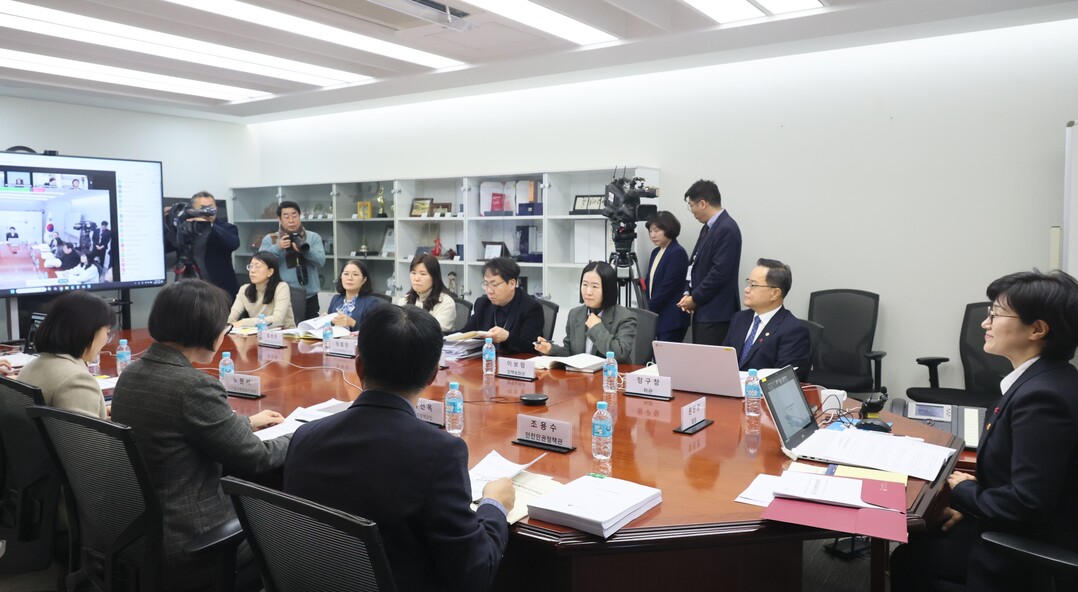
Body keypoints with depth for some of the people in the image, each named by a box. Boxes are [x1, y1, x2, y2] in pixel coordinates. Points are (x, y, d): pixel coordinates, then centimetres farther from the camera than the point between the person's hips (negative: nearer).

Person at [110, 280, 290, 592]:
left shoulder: (131, 374, 1)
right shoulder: (194, 385, -25)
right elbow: (255, 460, -14)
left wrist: (246, 423, 27)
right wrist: (298, 439, 5)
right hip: (184, 546, -8)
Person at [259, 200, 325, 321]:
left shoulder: (313, 237, 6)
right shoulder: (269, 239, 6)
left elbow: (321, 260, -8)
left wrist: (305, 250, -25)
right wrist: (277, 248, -20)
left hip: (309, 298, 1)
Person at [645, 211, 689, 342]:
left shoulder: (677, 253, -11)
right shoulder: (656, 252, 15)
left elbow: (667, 287, -17)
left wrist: (649, 310, -13)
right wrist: (647, 309, 7)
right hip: (656, 317, 8)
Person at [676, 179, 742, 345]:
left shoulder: (727, 229, -16)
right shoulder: (709, 227, 14)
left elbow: (720, 272, -21)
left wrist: (695, 298, -11)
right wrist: (688, 293, 4)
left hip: (715, 314, -9)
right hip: (702, 310, 9)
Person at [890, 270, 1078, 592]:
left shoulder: (1041, 396, -29)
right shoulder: (1043, 378, 2)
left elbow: (1027, 502, -28)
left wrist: (964, 492, -12)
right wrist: (972, 497, 1)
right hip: (1022, 531, 9)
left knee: (907, 562, 1)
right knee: (919, 537, 17)